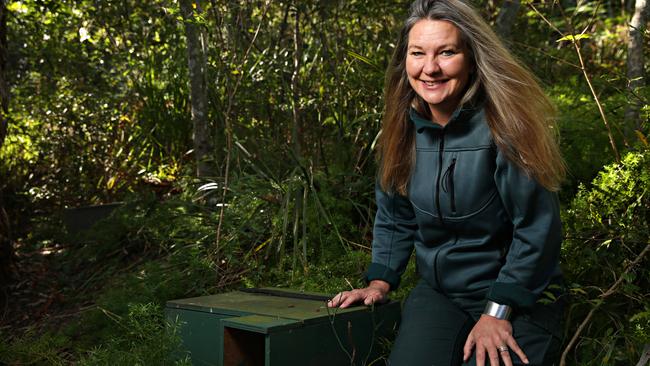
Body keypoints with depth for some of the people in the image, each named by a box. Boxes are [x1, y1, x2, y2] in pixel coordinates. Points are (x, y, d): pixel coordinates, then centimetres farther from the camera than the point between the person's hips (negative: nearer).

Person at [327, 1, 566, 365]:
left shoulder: (503, 125, -19)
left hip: (518, 298, -4)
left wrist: (497, 314, -16)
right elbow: (394, 219, 10)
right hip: (437, 292, 4)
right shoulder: (403, 129, -3)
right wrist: (379, 283, 2)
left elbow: (537, 229, -17)